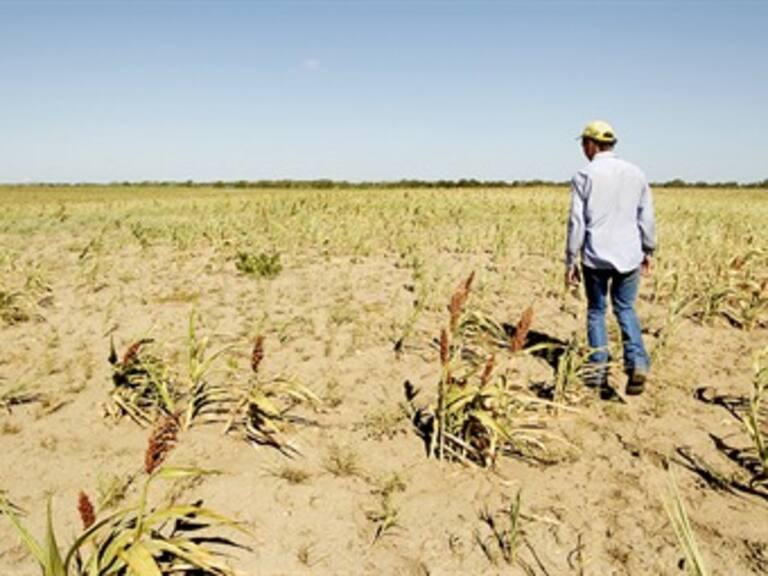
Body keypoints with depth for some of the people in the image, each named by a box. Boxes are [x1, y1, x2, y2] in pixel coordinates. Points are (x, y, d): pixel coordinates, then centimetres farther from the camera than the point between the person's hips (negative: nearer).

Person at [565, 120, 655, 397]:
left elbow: (577, 222, -7)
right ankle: (637, 363, 0)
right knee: (625, 309, 18)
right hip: (628, 256, 3)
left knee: (596, 312, 12)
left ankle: (599, 376, 12)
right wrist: (649, 251, 20)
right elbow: (646, 218, 8)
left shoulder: (585, 176, -6)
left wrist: (570, 262, -1)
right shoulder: (635, 173, 4)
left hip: (596, 257, -3)